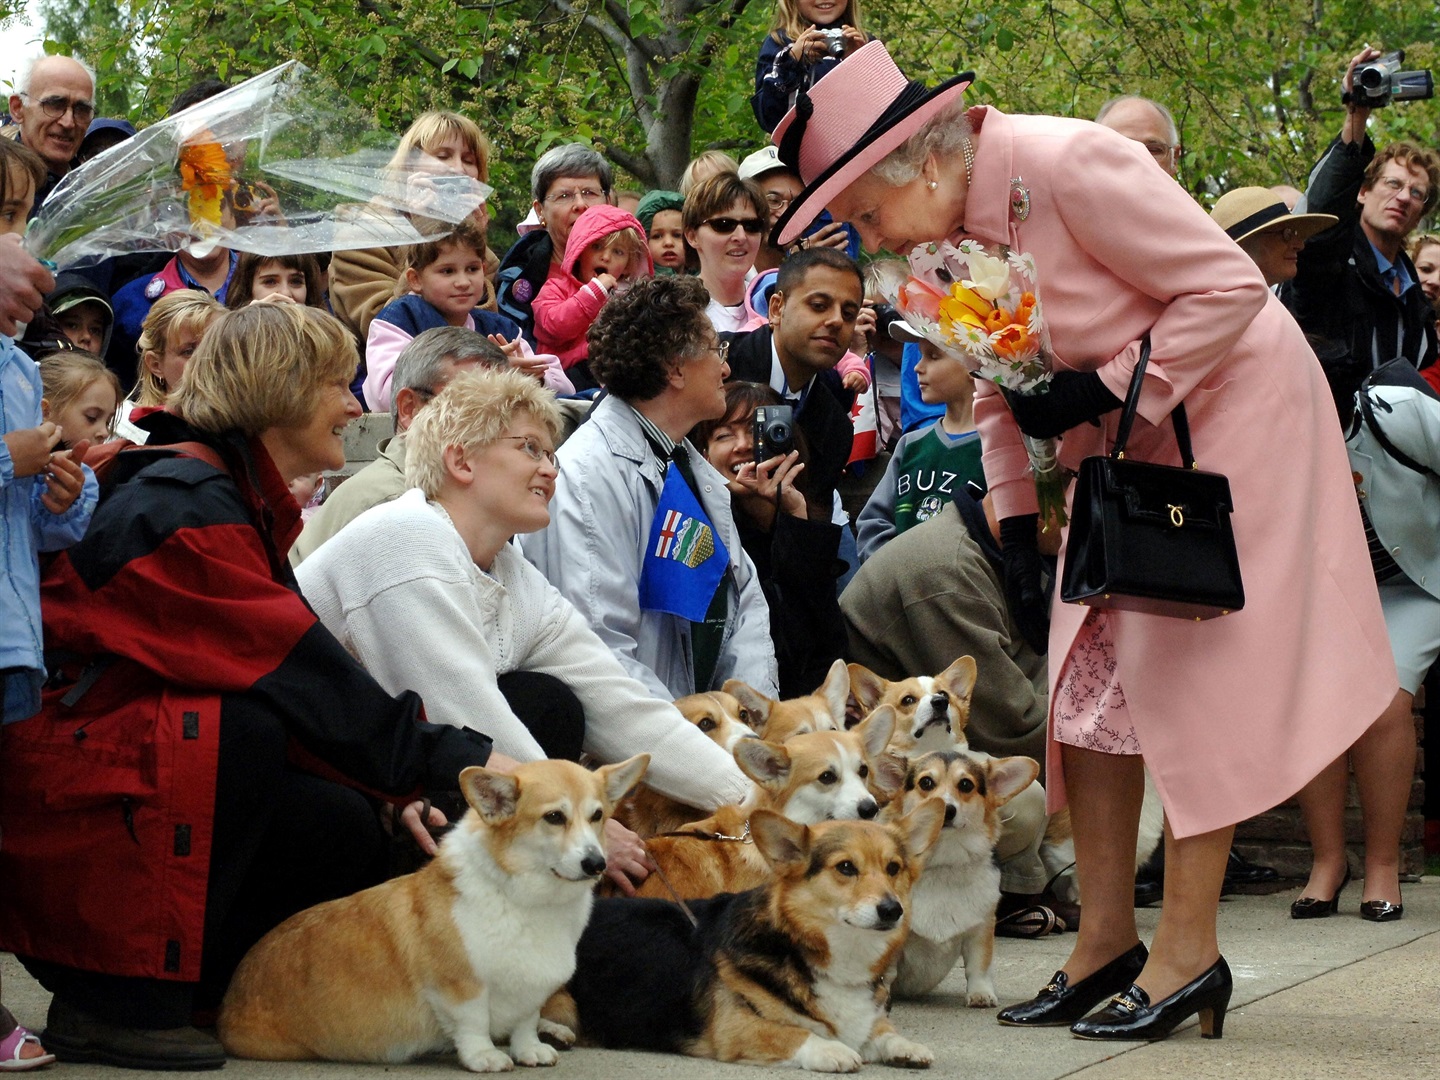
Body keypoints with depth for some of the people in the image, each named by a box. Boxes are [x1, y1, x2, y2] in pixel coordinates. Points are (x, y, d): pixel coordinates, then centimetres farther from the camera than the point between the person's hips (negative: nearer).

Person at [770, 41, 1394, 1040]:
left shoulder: (1073, 168, -27)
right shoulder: (950, 229, -3)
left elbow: (1231, 286, -23)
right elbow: (996, 386, 11)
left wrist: (1106, 390, -24)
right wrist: (1016, 523, 5)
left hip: (1229, 397, -8)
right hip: (1119, 430, 8)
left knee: (1192, 671, -9)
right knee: (1091, 670, 3)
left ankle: (1190, 950, -4)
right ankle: (1107, 940, 9)